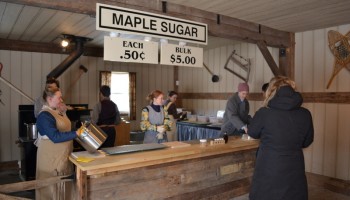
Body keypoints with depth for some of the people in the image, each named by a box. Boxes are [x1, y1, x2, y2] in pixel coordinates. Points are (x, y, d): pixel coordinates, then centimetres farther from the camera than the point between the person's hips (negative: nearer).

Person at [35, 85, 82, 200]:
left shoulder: (57, 112, 10)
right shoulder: (44, 116, -19)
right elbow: (55, 137, -27)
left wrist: (79, 131, 9)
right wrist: (76, 134, -29)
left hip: (62, 155, 9)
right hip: (51, 156, -9)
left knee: (63, 183, 17)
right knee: (52, 185, 4)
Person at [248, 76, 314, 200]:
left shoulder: (264, 112, -15)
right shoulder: (305, 114, -6)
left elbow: (252, 133, 4)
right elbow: (306, 142, 8)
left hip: (268, 170, -2)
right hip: (294, 171, 3)